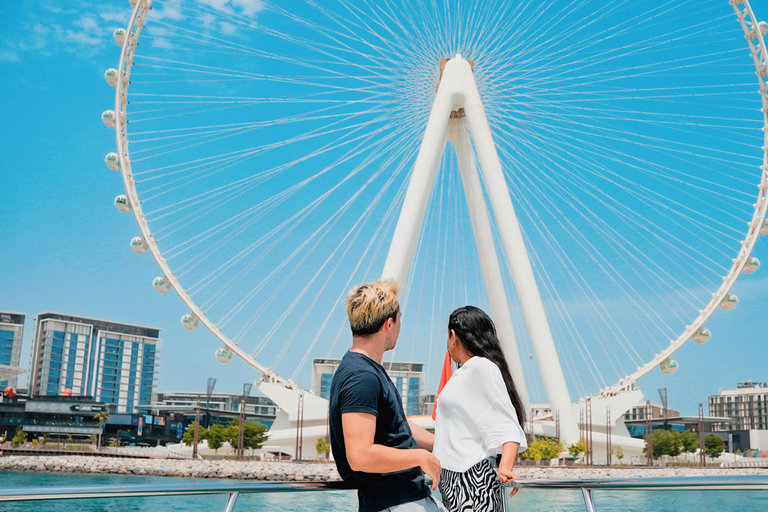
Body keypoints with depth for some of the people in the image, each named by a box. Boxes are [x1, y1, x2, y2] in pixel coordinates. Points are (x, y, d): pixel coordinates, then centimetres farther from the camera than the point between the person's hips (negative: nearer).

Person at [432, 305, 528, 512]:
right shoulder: (464, 373, 20)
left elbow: (507, 425, -16)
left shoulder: (481, 366, -8)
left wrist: (504, 468, -29)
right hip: (453, 481, 9)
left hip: (472, 481, -9)